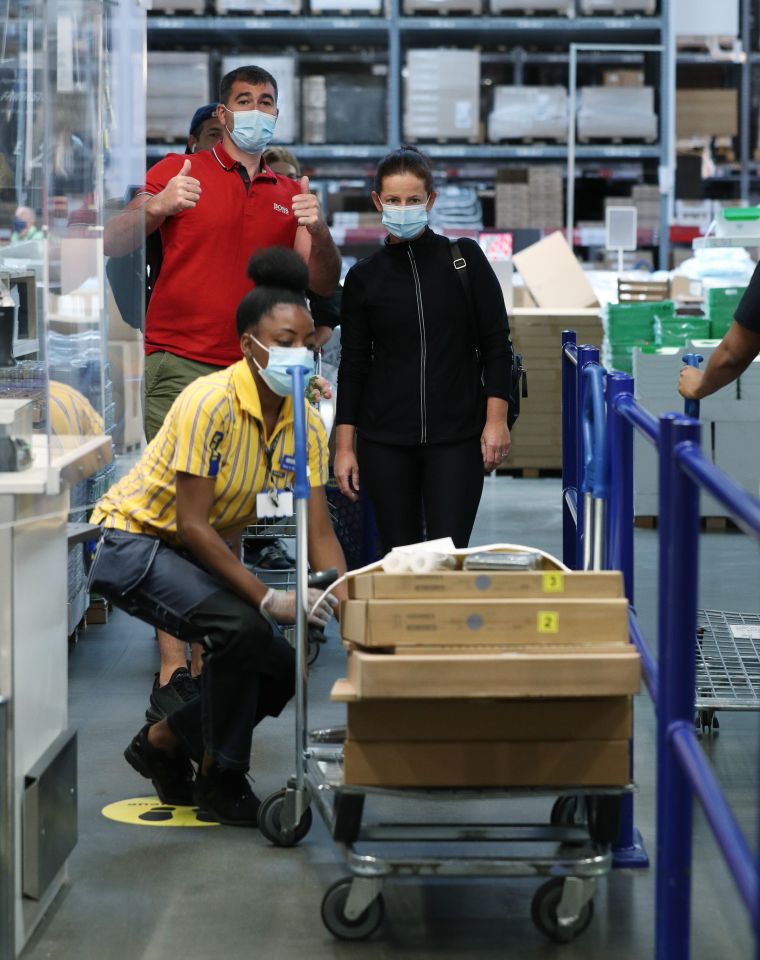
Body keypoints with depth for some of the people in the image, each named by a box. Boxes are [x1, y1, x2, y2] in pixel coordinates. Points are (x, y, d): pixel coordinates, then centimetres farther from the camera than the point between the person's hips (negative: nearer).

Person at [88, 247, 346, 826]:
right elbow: (192, 526, -29)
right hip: (131, 541, -8)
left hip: (199, 555, 8)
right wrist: (268, 599, -34)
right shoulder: (210, 404, -27)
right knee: (241, 628, -29)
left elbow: (318, 532, -9)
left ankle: (165, 741, 21)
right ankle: (221, 779, -10)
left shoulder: (306, 424, -6)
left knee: (281, 667, -3)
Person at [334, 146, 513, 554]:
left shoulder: (465, 259, 0)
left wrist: (496, 419, -7)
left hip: (456, 437, -1)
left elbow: (496, 343, 1)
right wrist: (344, 445, 3)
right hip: (385, 440, 2)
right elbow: (353, 365, 7)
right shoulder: (364, 276, 4)